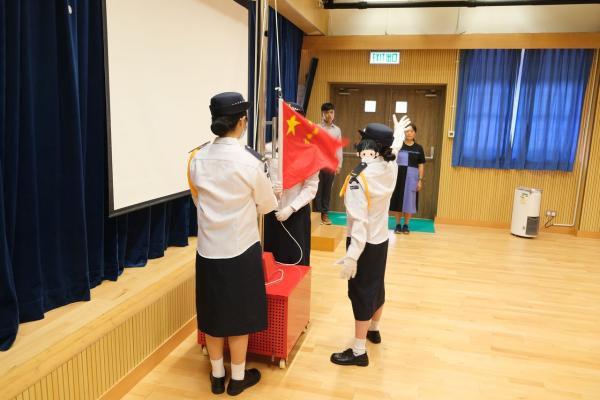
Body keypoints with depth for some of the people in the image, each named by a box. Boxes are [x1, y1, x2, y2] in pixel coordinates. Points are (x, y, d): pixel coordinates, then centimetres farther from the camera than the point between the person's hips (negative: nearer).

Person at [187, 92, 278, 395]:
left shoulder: (197, 158, -3)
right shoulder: (250, 160, -16)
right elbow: (267, 206, -2)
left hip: (208, 248, 4)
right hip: (240, 249, -4)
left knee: (212, 314, 16)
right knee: (238, 316, 12)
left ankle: (217, 376, 33)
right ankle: (238, 378, 29)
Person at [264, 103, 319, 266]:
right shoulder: (269, 149, -2)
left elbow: (311, 187, -8)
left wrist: (291, 208, -16)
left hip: (297, 213, -2)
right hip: (272, 212, 2)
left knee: (296, 260, 7)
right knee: (271, 258, 12)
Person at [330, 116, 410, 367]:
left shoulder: (359, 177, -25)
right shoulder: (391, 168, -4)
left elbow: (359, 221, -29)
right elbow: (393, 150, 22)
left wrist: (351, 256, -28)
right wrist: (397, 134, 41)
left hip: (364, 243, -8)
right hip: (381, 240, 8)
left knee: (361, 293, 1)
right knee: (376, 287, 23)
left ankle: (359, 352, 12)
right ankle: (374, 330, 45)